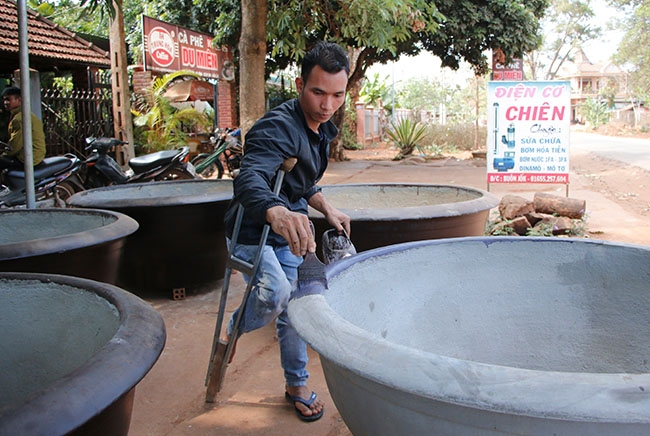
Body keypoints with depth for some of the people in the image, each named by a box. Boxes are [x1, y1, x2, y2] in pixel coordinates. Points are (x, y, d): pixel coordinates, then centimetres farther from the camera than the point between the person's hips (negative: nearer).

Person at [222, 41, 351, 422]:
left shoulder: (323, 130, 3)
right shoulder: (279, 127, -27)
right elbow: (250, 178, -46)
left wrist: (328, 209, 6)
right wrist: (275, 211, -66)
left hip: (286, 233, 8)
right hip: (252, 231, -8)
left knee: (292, 309, 16)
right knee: (275, 293, -32)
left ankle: (297, 384, 36)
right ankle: (233, 332, 1)